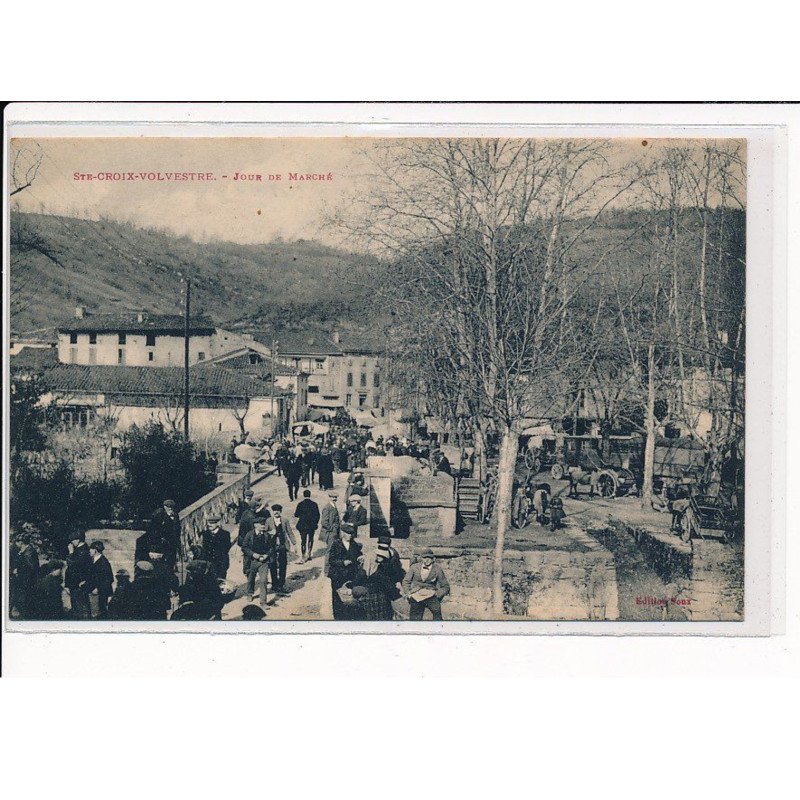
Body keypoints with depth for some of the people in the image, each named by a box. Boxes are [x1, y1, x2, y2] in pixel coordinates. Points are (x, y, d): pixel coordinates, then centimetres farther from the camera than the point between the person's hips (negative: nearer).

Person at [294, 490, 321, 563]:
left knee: (303, 541, 0)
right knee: (310, 540, 17)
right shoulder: (314, 504, -5)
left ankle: (303, 558, -6)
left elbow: (296, 515, -6)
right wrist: (316, 523, 13)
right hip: (312, 525, 2)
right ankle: (308, 555, 27)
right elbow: (317, 515, -1)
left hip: (303, 526, -2)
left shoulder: (300, 504, -10)